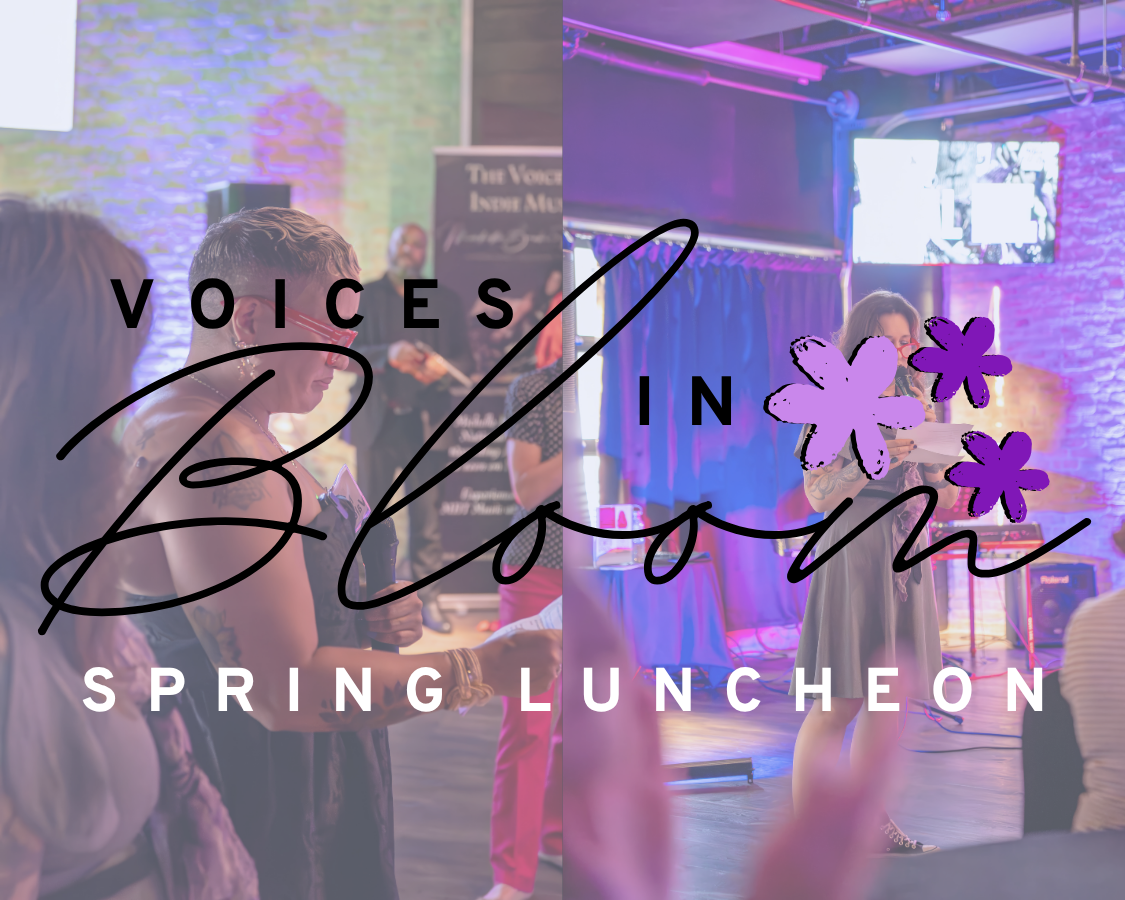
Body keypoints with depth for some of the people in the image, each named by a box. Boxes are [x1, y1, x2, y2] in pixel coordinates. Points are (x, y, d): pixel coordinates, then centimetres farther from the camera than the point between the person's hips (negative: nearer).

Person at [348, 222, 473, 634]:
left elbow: (466, 359, 9)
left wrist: (443, 366, -14)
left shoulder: (447, 302, 12)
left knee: (427, 515, 0)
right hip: (377, 421, 0)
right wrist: (388, 355, -20)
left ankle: (428, 599, 5)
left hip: (426, 421, 1)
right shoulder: (363, 297, 7)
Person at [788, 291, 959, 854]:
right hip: (853, 552, -7)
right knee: (838, 701, -8)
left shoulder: (916, 405, 15)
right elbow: (820, 495, -11)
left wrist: (948, 489, -5)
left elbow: (936, 497, 17)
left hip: (906, 554, 7)